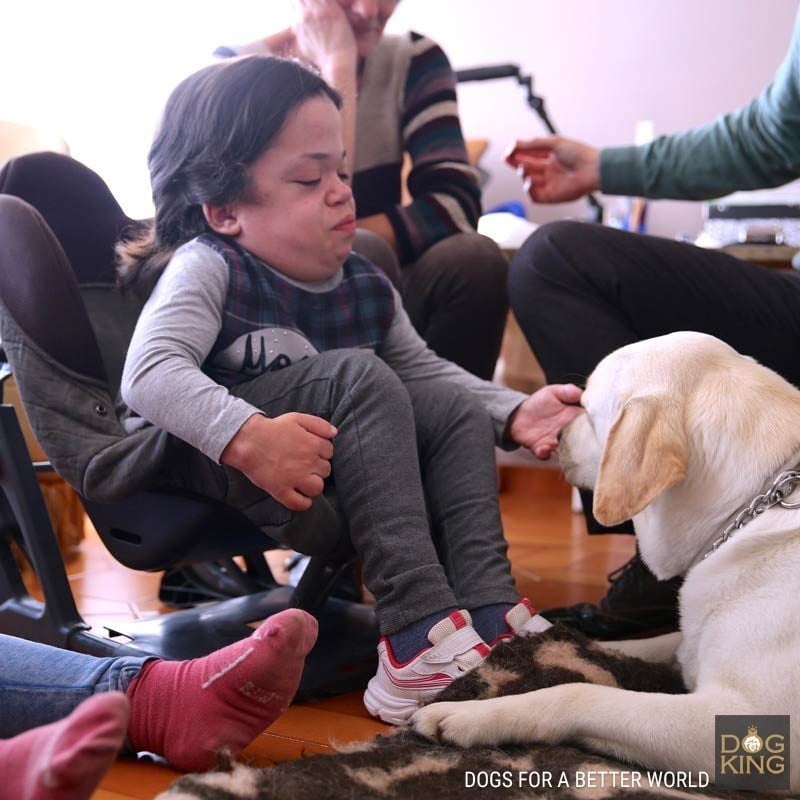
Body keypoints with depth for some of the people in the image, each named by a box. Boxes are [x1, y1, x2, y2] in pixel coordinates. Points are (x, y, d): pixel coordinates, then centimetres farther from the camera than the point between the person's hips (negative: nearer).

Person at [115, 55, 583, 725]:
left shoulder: (365, 286, 6)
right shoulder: (208, 268, -14)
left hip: (322, 492, 7)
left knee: (454, 406, -5)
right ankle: (418, 630, -31)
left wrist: (515, 415, -4)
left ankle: (488, 610, -17)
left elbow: (423, 369, 13)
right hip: (194, 464, -7)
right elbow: (149, 374, -28)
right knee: (357, 375, -26)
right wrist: (249, 437, -42)